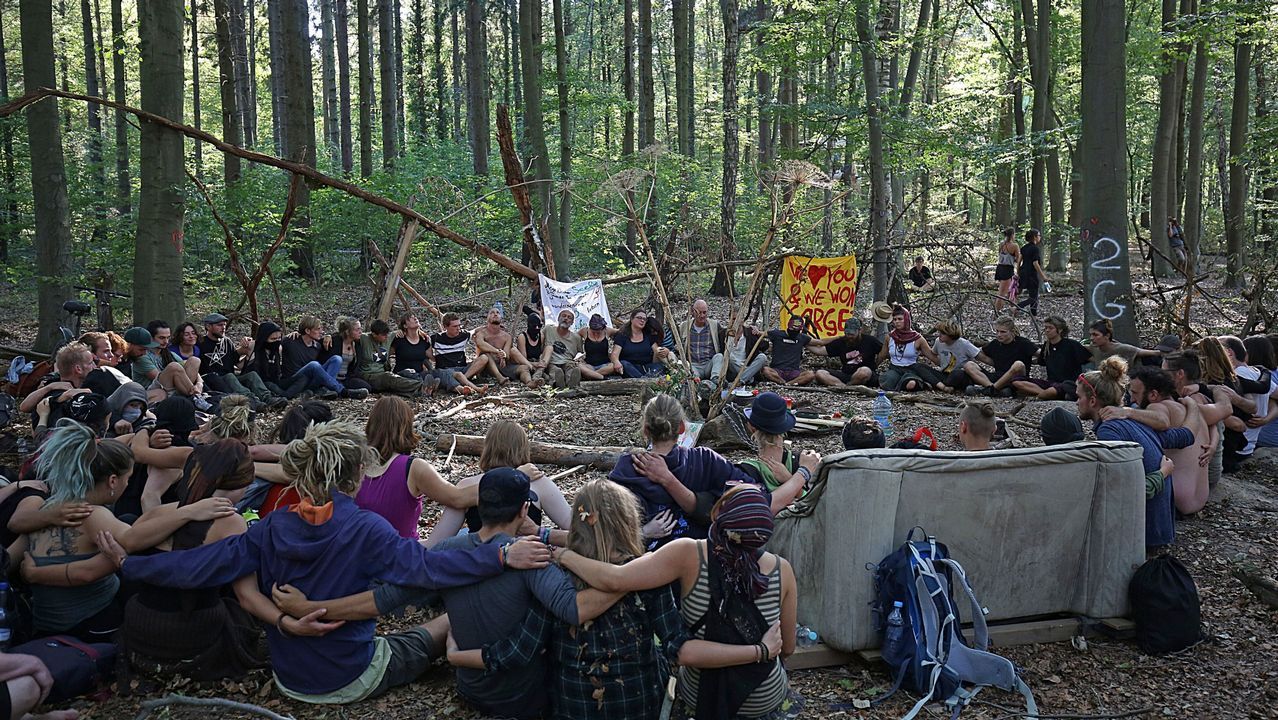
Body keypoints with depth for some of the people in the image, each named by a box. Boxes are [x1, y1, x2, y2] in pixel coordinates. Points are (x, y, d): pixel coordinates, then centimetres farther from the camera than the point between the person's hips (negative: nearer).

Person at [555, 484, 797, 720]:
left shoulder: (690, 555, -27)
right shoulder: (782, 570, -21)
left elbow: (614, 580, -36)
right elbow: (787, 648, -8)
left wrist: (563, 555, -22)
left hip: (698, 693, 0)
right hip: (764, 699, 0)